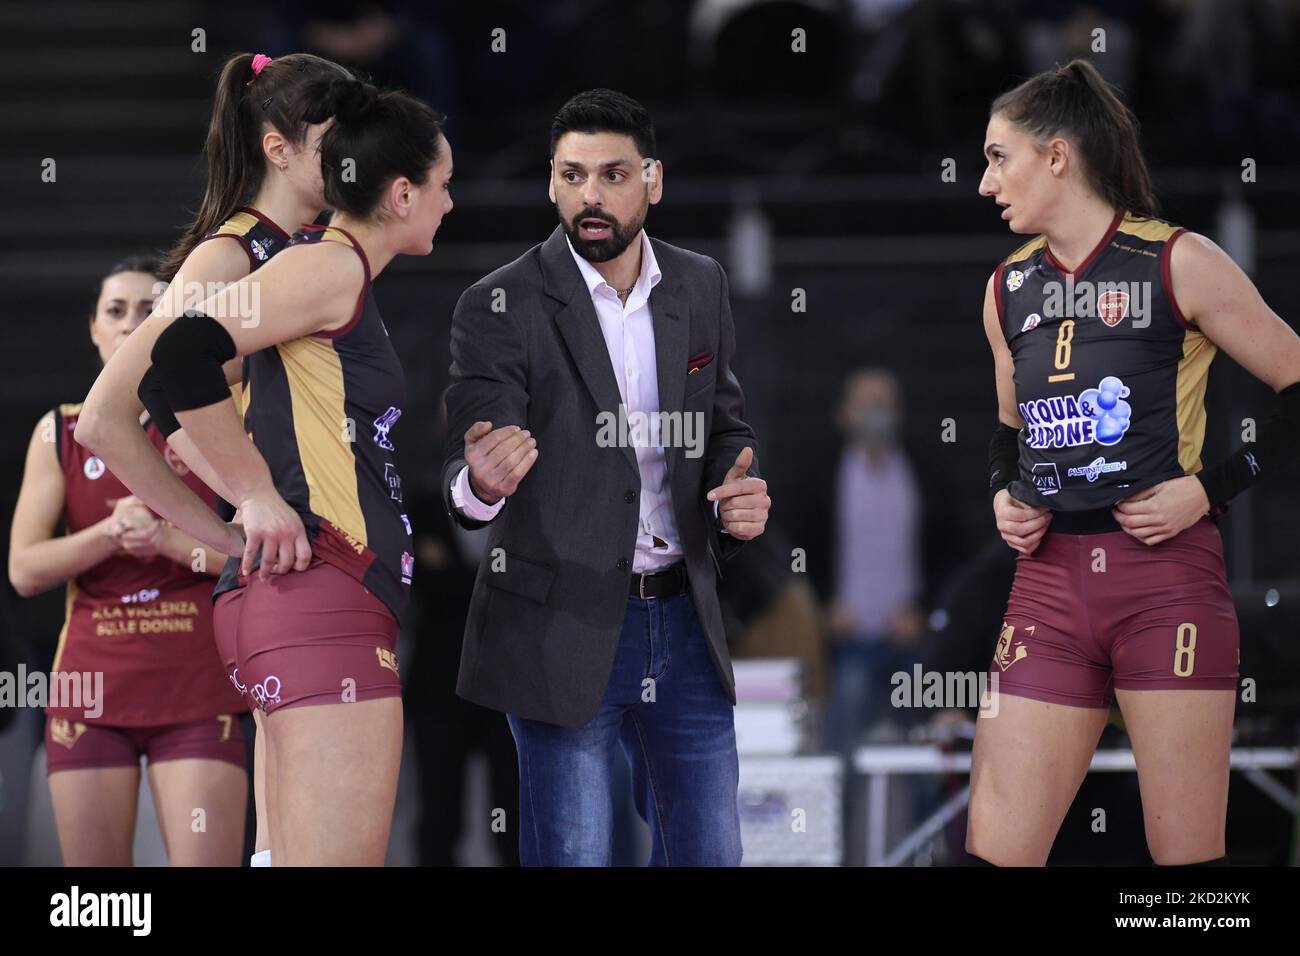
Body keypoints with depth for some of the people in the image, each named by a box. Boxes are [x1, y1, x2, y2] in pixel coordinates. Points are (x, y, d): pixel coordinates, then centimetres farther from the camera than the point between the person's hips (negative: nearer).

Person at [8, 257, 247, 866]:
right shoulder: (61, 433, 10)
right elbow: (24, 570, 2)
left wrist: (170, 540, -14)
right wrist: (113, 532, -13)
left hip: (197, 696, -1)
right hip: (92, 693, 2)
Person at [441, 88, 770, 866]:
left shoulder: (700, 288, 6)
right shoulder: (500, 307, -9)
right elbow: (467, 471, -17)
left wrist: (742, 494, -8)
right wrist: (480, 483, -42)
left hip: (683, 622, 5)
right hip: (562, 628, -5)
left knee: (710, 853, 10)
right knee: (572, 856, -1)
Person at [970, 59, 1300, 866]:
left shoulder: (1178, 265, -4)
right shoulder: (1009, 290, 13)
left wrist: (1212, 489, -11)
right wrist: (1003, 495, 8)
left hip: (1168, 584, -5)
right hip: (1049, 586, 5)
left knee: (1187, 857, -3)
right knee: (994, 850, -1)